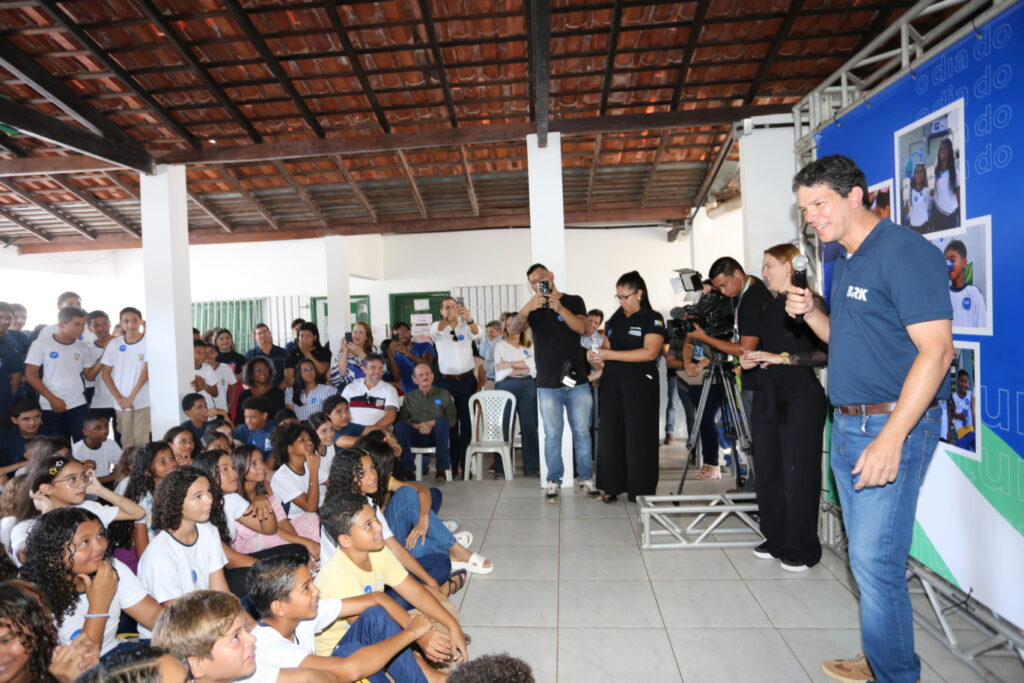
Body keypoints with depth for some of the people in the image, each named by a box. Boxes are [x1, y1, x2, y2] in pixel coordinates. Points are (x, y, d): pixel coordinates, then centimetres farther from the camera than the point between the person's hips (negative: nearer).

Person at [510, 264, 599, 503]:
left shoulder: (574, 301, 6)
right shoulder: (533, 308, 7)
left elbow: (581, 327, -13)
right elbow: (513, 329, -12)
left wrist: (560, 308, -29)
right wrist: (527, 308, -32)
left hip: (577, 380, 0)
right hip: (548, 384, 0)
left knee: (582, 432, 6)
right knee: (553, 435, 5)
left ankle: (585, 479, 17)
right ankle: (553, 482, 14)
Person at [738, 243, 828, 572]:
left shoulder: (810, 302, -6)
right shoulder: (768, 306, 16)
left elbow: (825, 352, -14)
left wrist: (782, 358, -18)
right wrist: (752, 359, 6)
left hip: (800, 397, -7)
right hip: (766, 395, 7)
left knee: (798, 474, -1)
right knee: (768, 470, 10)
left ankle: (801, 549, 12)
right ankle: (776, 539, 23)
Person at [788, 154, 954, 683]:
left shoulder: (904, 253, -14)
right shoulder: (847, 263, 14)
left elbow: (936, 349, -21)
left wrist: (891, 437, -26)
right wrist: (810, 313, 2)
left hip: (892, 426, -9)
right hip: (847, 426, 9)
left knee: (875, 559, -4)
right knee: (865, 554, 16)